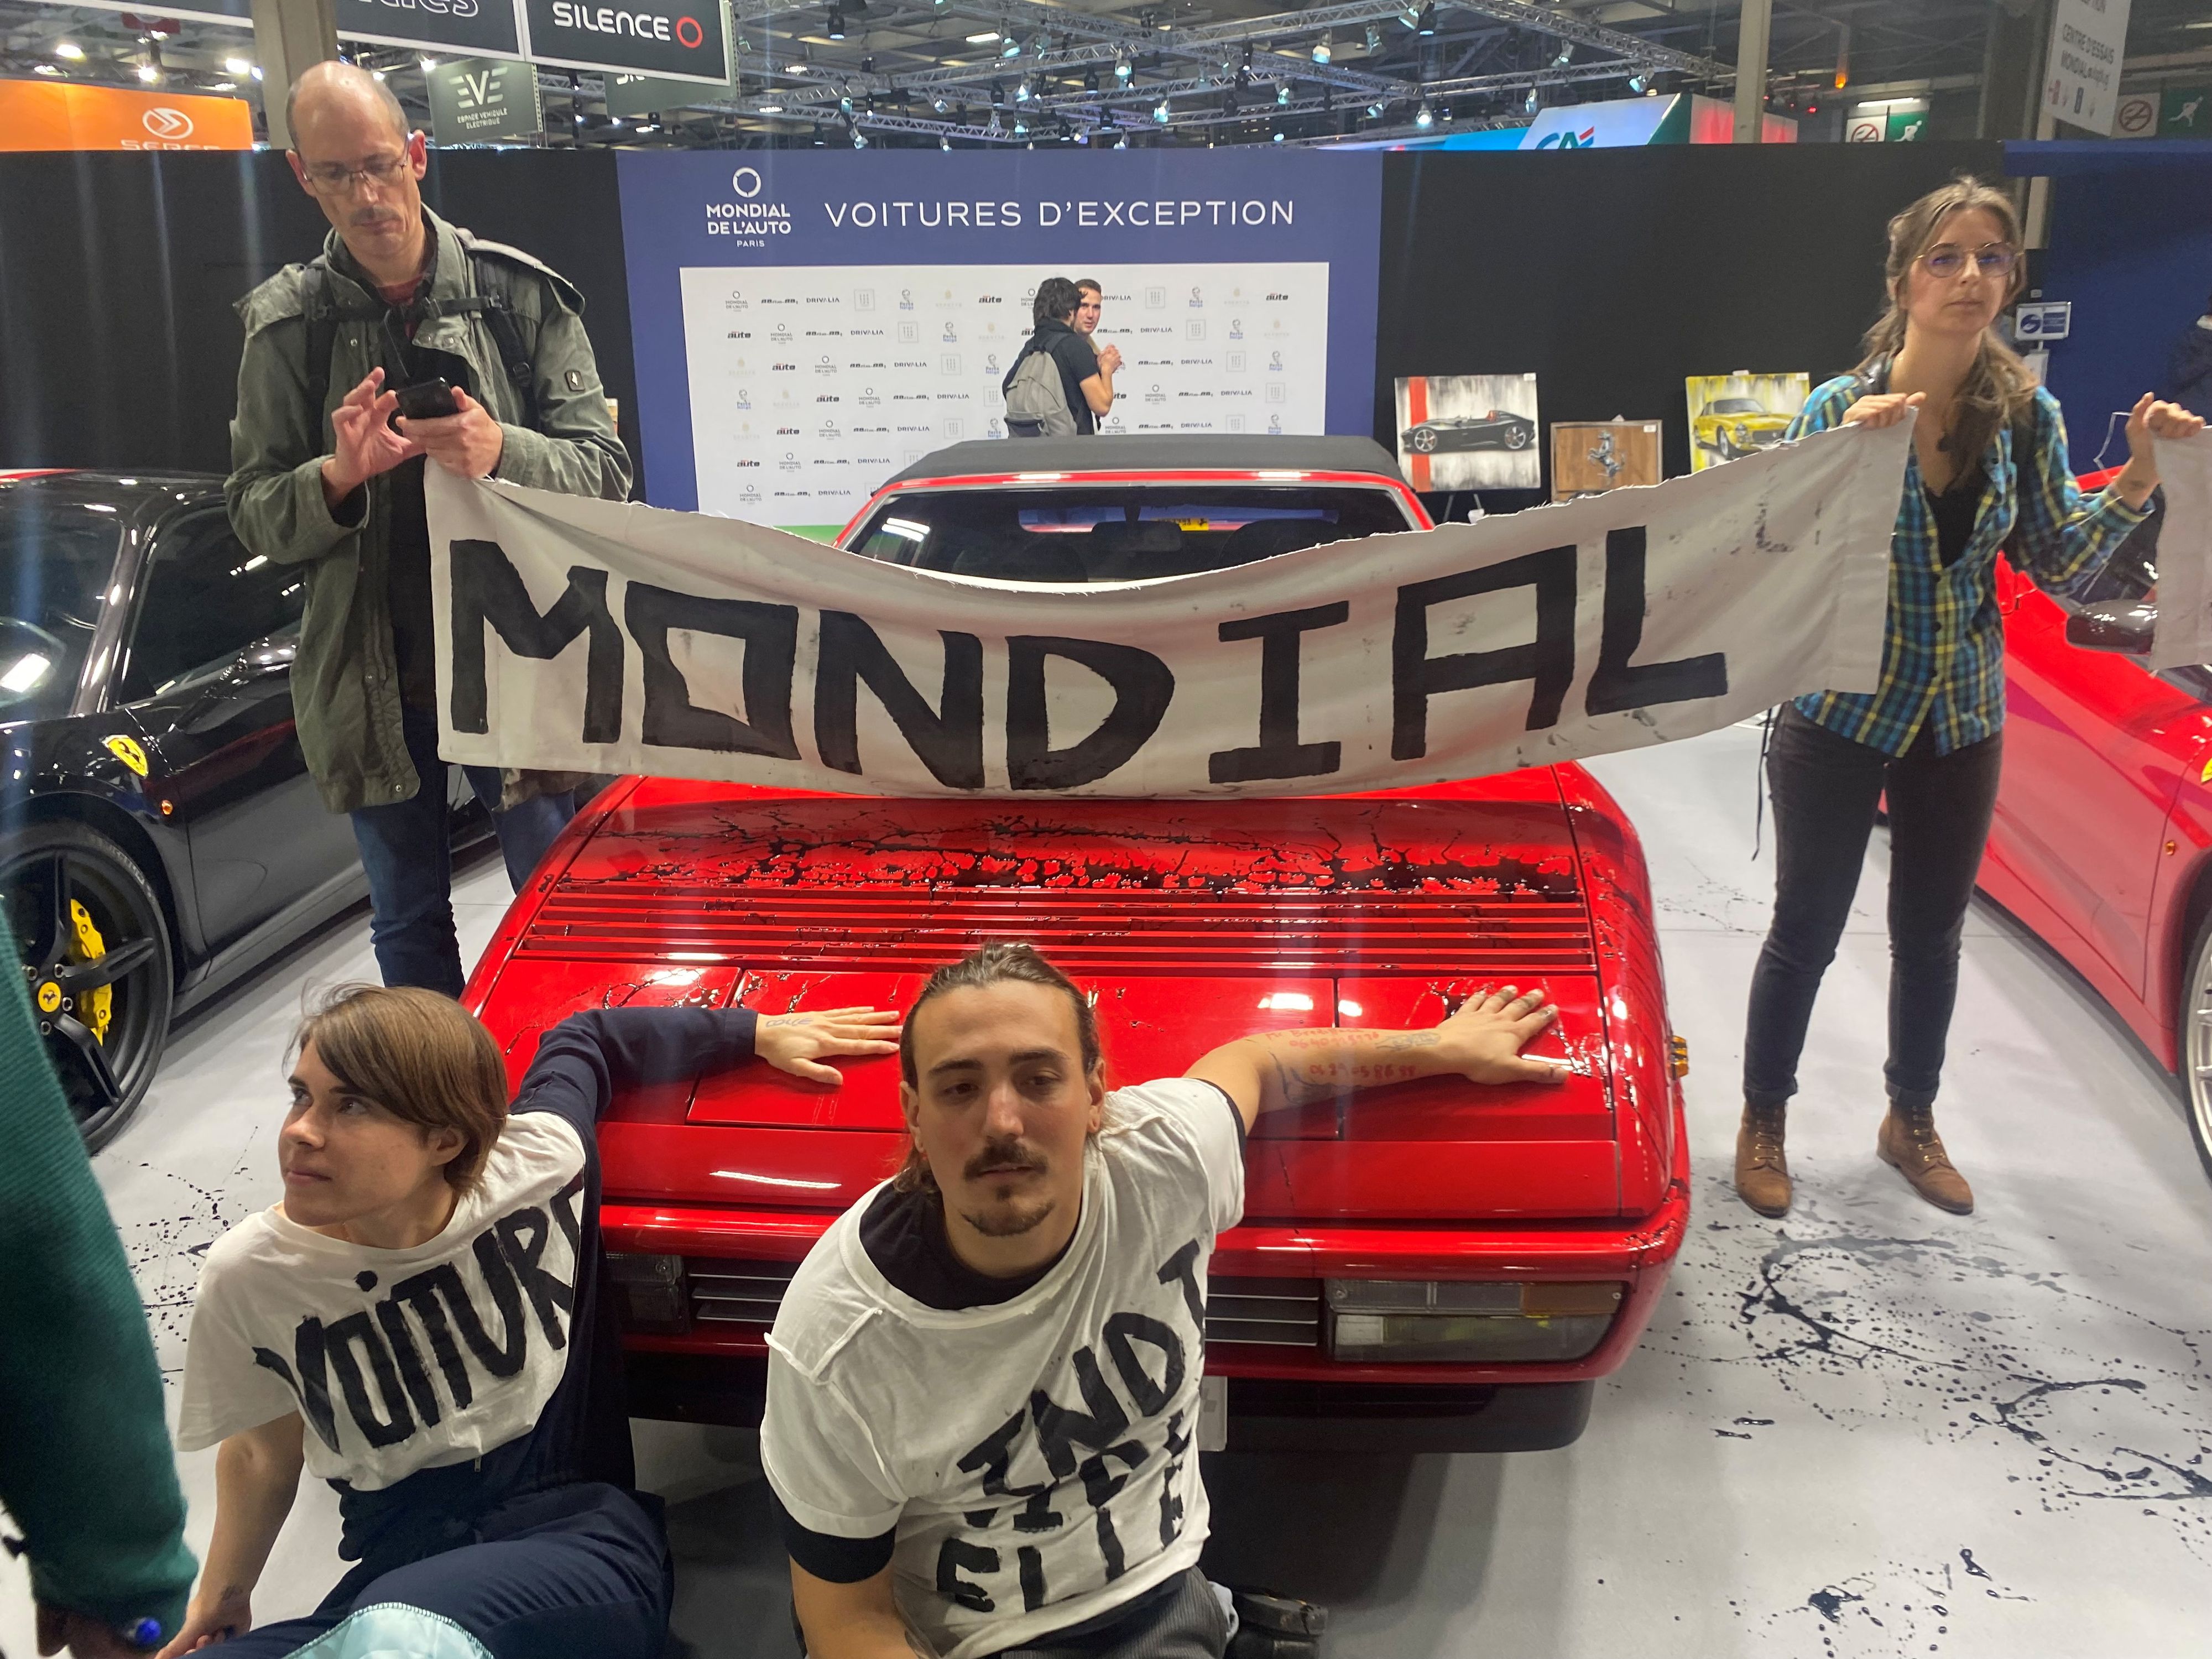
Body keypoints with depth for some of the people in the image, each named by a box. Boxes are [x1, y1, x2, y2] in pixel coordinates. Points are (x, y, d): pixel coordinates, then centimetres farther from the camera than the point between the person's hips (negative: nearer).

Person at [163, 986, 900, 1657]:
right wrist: (222, 1596, 25)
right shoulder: (250, 1276, -6)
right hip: (403, 1568, 3)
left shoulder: (539, 1160, -10)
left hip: (584, 1534, -3)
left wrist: (756, 1031, 20)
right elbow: (261, 1451, 14)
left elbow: (587, 1040, 13)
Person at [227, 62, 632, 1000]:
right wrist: (338, 476, -20)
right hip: (372, 682, 2)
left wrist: (503, 452, -26)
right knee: (409, 926, 15)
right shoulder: (288, 325, 2)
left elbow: (605, 471, -5)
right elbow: (255, 517, 2)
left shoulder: (519, 295, -2)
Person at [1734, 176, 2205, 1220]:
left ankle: (1911, 1122, 37)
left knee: (1933, 934, 17)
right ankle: (1763, 1122, 25)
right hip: (1838, 717, -4)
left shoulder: (2027, 416, -1)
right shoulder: (1840, 407, -11)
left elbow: (2061, 570, 0)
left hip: (1962, 722, 4)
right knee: (1807, 932, 5)